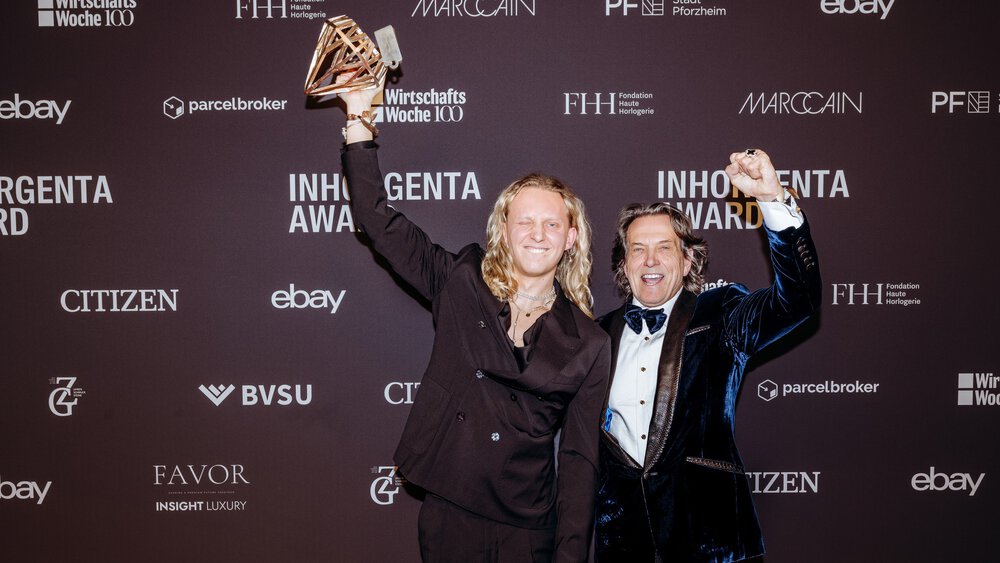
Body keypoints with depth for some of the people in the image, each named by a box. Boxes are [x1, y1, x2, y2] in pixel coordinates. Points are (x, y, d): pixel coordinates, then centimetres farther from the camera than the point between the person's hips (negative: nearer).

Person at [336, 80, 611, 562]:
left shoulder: (588, 345, -3)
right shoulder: (462, 284, -2)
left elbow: (580, 457, -2)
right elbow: (378, 219, -3)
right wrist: (359, 117, -8)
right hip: (448, 518, 1)